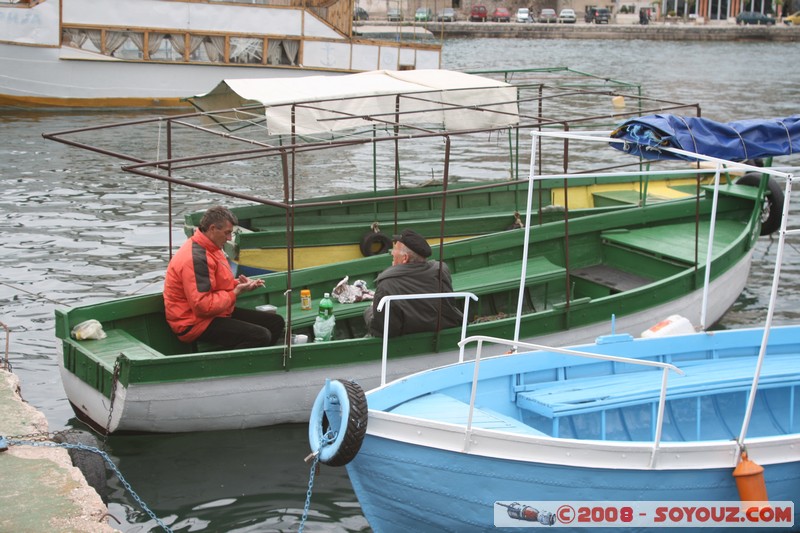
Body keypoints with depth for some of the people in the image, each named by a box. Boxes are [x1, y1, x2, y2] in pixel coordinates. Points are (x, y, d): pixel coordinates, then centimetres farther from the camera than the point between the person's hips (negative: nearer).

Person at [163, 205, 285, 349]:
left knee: (276, 322, 8)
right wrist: (235, 293, -19)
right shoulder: (196, 258, -24)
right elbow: (202, 306, -28)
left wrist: (240, 283, 1)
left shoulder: (209, 248, 10)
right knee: (261, 336, -26)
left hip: (218, 313, 11)